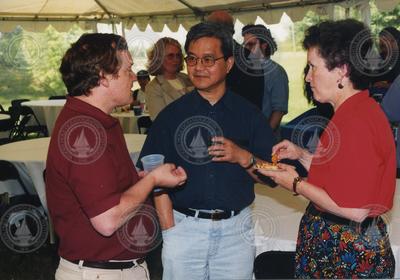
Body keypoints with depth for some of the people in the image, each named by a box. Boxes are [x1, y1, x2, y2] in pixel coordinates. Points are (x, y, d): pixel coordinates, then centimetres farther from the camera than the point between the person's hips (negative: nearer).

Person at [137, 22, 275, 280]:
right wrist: (170, 228, -10)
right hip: (183, 227, 0)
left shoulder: (249, 114, 2)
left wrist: (243, 157, -16)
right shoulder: (171, 115, 1)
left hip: (236, 229, 1)